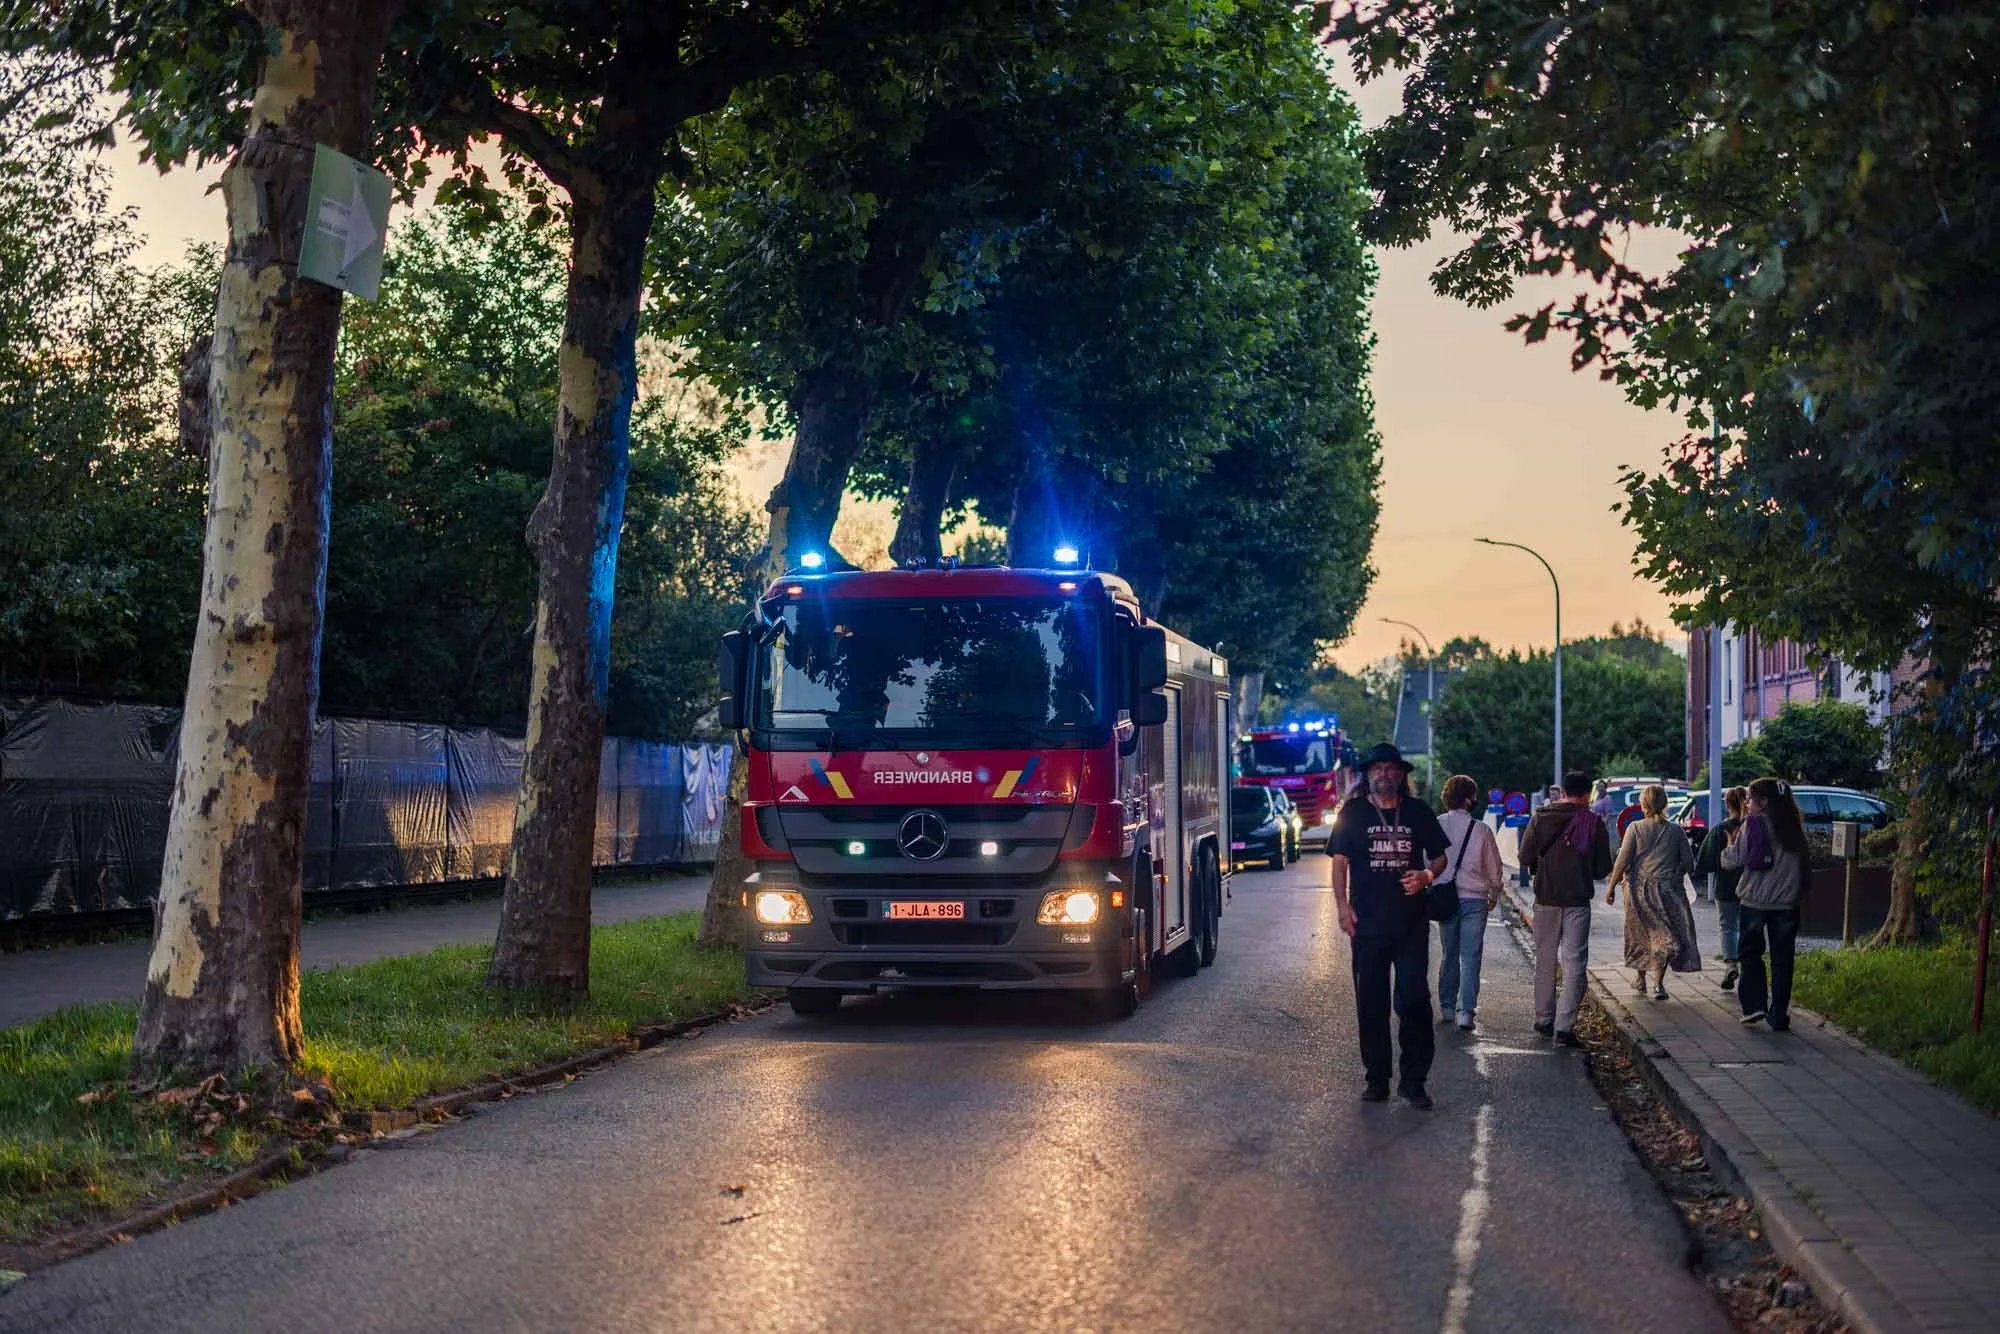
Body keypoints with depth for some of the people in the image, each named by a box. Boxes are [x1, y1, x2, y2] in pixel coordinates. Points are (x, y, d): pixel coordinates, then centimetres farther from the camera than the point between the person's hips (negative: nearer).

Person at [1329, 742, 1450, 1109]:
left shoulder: (1418, 813, 9)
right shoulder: (1353, 813, 6)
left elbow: (1439, 857, 16)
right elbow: (1339, 862, 5)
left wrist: (1426, 876, -6)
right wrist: (1342, 906, -6)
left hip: (1411, 923, 0)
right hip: (1367, 924, 0)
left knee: (1414, 1001, -5)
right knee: (1371, 1004, 4)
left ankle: (1414, 1079, 3)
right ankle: (1377, 1079, 14)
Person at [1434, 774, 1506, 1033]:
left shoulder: (1435, 826, -4)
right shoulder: (1481, 829, -7)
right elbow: (1495, 868, 3)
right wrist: (1494, 896, 19)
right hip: (1474, 898, -2)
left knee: (1448, 954, 15)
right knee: (1470, 956, 1)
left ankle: (1446, 1008, 19)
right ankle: (1466, 1011, -6)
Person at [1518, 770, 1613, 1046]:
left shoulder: (1541, 818, -2)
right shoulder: (1593, 823, -4)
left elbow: (1525, 858, -3)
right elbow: (1603, 868, -2)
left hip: (1546, 899, 2)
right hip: (1577, 901, -2)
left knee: (1545, 962, 15)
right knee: (1574, 965, -1)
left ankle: (1544, 1021, 22)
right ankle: (1564, 1027, -11)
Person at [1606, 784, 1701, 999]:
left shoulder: (1635, 829, -5)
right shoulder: (1676, 831, 0)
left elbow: (1622, 862, -7)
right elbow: (1688, 863, 2)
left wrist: (1612, 887, 0)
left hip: (1640, 890, 0)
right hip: (1667, 890, 0)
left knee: (1641, 934, 16)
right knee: (1664, 937, 1)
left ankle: (1641, 980, 29)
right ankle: (1658, 983, -15)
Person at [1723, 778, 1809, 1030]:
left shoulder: (1753, 825, -9)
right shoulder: (1794, 827, 5)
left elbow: (1733, 861, -8)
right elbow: (1803, 864, 11)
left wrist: (1729, 847, 10)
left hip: (1753, 900, -3)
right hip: (1786, 902, 3)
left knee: (1751, 953, 11)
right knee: (1782, 958, 7)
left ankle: (1754, 1005, -2)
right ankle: (1779, 1016, 7)